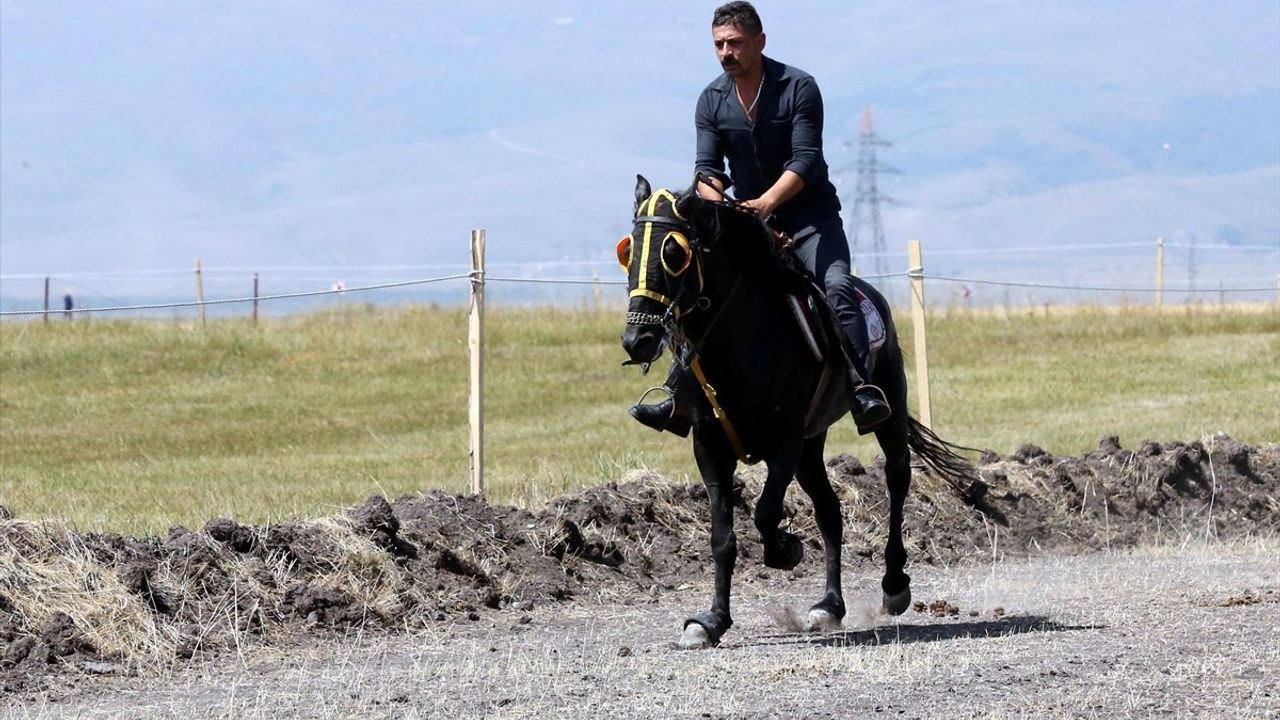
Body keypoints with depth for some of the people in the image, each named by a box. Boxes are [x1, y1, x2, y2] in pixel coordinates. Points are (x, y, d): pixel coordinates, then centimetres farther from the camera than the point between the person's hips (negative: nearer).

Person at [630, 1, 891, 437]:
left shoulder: (799, 88, -11)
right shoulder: (712, 101, 2)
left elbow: (806, 159, -19)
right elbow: (707, 167, -2)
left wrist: (767, 201, -34)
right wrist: (716, 205, -25)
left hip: (807, 214, -4)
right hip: (746, 221, 5)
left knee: (837, 287, -27)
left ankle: (864, 392, -36)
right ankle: (681, 401, -2)